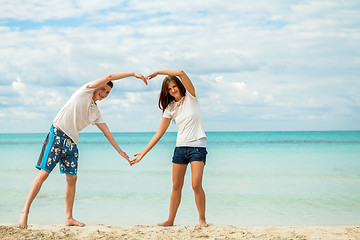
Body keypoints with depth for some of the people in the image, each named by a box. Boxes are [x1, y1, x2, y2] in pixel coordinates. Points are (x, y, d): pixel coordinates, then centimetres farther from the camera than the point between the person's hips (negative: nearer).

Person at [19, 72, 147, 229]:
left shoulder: (96, 112, 18)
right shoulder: (86, 90, 1)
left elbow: (107, 132, 21)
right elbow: (109, 77, -6)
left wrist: (119, 151, 17)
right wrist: (133, 73, -2)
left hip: (71, 142, 7)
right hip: (57, 135, -7)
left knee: (72, 178, 2)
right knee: (44, 173, -11)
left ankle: (69, 218, 7)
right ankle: (25, 212, -7)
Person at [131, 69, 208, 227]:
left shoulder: (191, 97, -2)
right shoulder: (170, 108, 9)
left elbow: (181, 73, -17)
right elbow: (159, 133, 9)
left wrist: (157, 72, -10)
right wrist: (143, 152, 5)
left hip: (197, 147, -4)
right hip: (180, 147, 5)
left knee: (196, 185, -14)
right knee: (176, 186, 5)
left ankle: (202, 219, -1)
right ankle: (170, 220, 14)